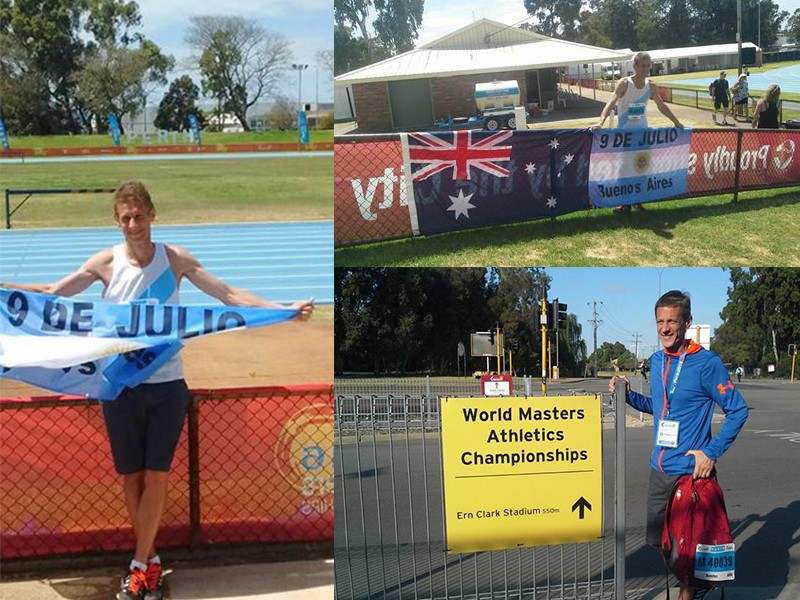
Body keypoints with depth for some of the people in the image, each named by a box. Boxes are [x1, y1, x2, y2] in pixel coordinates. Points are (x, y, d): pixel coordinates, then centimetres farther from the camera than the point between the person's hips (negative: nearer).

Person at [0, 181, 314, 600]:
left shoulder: (175, 259, -3)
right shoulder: (106, 263, -2)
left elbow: (230, 295, -3)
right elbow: (51, 295, -1)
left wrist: (285, 309, -11)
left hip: (166, 385, -1)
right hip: (121, 387, 1)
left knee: (156, 476, 0)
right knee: (130, 476, 7)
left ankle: (140, 564, 13)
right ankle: (149, 560, 23)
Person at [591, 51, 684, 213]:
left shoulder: (651, 86, 0)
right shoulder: (625, 83, -14)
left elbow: (662, 106, 14)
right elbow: (611, 103, -25)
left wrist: (676, 122, 16)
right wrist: (601, 122, -40)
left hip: (643, 131, 4)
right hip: (625, 132, -4)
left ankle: (638, 200, 14)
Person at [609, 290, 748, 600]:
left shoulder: (706, 362, -13)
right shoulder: (657, 360, 7)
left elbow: (738, 410, -9)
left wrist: (712, 452, -13)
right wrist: (629, 394, 4)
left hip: (691, 470, -6)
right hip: (659, 469, 6)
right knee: (656, 538, 15)